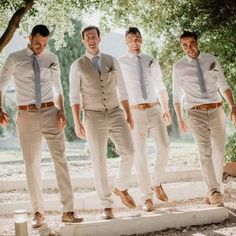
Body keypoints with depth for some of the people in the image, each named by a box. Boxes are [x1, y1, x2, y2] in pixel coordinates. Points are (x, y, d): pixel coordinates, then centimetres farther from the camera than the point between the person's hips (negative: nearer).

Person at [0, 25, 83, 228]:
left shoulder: (52, 59, 6)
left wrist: (61, 110, -1)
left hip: (50, 112, 1)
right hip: (27, 114, -1)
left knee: (60, 159, -4)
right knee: (32, 163, 4)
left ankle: (68, 211, 0)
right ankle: (39, 212, 15)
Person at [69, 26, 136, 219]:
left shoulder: (112, 61, 8)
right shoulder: (77, 66, 1)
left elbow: (122, 90, 10)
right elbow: (75, 96, -1)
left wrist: (129, 115, 5)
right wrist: (77, 123, -9)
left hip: (116, 114, 2)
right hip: (94, 117, -2)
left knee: (129, 153, -10)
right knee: (99, 162, -1)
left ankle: (121, 188, 17)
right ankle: (107, 206, 9)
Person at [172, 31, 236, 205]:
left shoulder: (211, 59, 6)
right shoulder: (179, 67, 2)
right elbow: (177, 95, 8)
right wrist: (180, 119, 7)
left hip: (216, 110, 2)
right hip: (196, 113, -2)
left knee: (219, 151, 5)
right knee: (205, 152, -15)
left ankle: (215, 189, 18)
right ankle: (214, 191, -21)